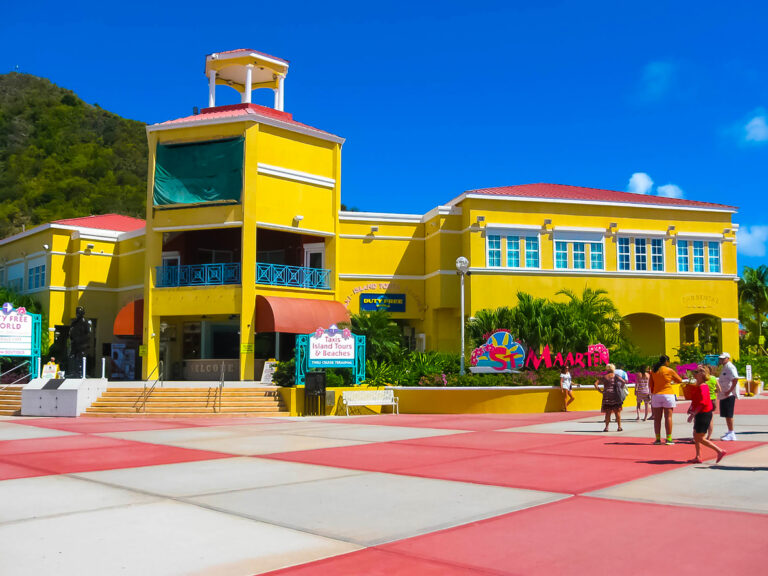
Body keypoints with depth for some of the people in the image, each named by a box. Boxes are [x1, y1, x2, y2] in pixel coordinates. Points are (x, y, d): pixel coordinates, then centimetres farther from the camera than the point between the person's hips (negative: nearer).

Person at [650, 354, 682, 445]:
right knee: (668, 417, 1)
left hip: (656, 395, 3)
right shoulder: (669, 370, -4)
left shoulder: (653, 371, 6)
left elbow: (651, 385, 9)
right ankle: (669, 439, -1)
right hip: (668, 394, -3)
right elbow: (679, 380, 7)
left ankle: (658, 439, 7)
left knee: (657, 418, 6)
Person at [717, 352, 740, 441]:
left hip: (729, 395, -10)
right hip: (723, 395, 10)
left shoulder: (730, 367, -13)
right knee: (726, 414, 14)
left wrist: (729, 391, -23)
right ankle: (730, 432, 22)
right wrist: (720, 390, 19)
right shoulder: (724, 367, 18)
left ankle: (731, 434, -5)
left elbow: (735, 379, -25)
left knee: (728, 414, -8)